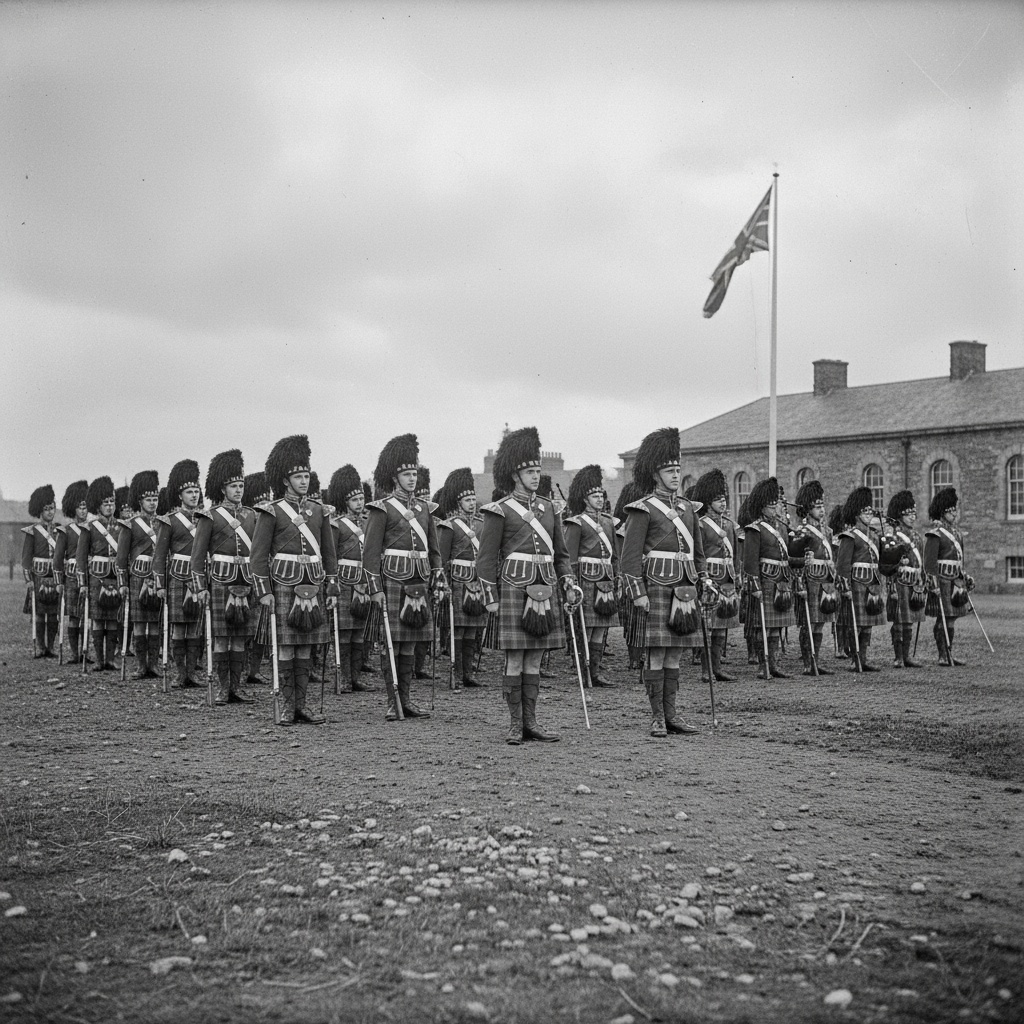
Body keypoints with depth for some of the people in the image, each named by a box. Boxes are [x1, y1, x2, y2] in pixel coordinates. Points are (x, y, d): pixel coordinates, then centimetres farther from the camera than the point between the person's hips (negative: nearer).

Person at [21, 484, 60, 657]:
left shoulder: (59, 531, 11)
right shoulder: (32, 531, 1)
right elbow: (26, 557, -2)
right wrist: (29, 579, -10)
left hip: (56, 577, 3)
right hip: (39, 577, -3)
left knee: (54, 614, 2)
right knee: (38, 614, -3)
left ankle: (50, 647, 9)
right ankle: (39, 648, 1)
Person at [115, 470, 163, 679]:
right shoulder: (130, 525, 2)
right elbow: (121, 558, 2)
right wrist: (122, 584, -5)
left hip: (160, 578, 3)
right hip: (138, 577, -3)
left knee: (156, 623, 3)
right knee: (139, 623, -1)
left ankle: (153, 665, 7)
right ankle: (141, 667, 3)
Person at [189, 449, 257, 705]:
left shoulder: (251, 516, 12)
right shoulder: (210, 516, -1)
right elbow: (198, 554, -3)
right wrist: (200, 587, -9)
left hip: (246, 583, 4)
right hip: (220, 581, -4)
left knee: (240, 637, 6)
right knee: (221, 636, -2)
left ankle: (237, 686, 11)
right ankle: (223, 688, 4)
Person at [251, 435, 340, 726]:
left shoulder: (318, 511, 11)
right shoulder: (272, 511, -2)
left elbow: (329, 554, 14)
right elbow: (259, 554, -4)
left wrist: (333, 590, 9)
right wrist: (264, 591, -10)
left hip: (312, 585, 4)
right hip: (283, 584, -4)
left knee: (305, 647, 6)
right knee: (285, 647, -2)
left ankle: (301, 705, 12)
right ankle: (286, 707, 4)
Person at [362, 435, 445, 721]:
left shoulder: (424, 508, 14)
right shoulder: (382, 508, -3)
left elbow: (434, 548, 18)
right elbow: (371, 552, -6)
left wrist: (438, 580, 11)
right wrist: (375, 588, -11)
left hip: (419, 582, 5)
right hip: (393, 579, -5)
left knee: (410, 643, 8)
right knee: (393, 642, -3)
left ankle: (406, 699, 14)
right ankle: (392, 702, 3)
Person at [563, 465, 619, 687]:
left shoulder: (608, 522, 15)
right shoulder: (576, 523, -4)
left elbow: (615, 556, 20)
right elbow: (570, 558, -7)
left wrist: (615, 581, 14)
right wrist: (573, 586, -13)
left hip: (605, 582, 6)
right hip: (586, 580, -6)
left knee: (601, 629, 5)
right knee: (584, 629, -5)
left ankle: (595, 671, 10)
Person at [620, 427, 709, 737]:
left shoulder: (688, 509, 17)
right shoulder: (643, 510, -4)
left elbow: (698, 551, 24)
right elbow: (630, 555, -8)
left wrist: (703, 582, 15)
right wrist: (638, 593, -14)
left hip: (685, 588, 6)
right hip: (657, 587, -6)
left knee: (675, 653, 8)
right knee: (657, 652, -5)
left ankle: (671, 714, 13)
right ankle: (657, 718, 1)